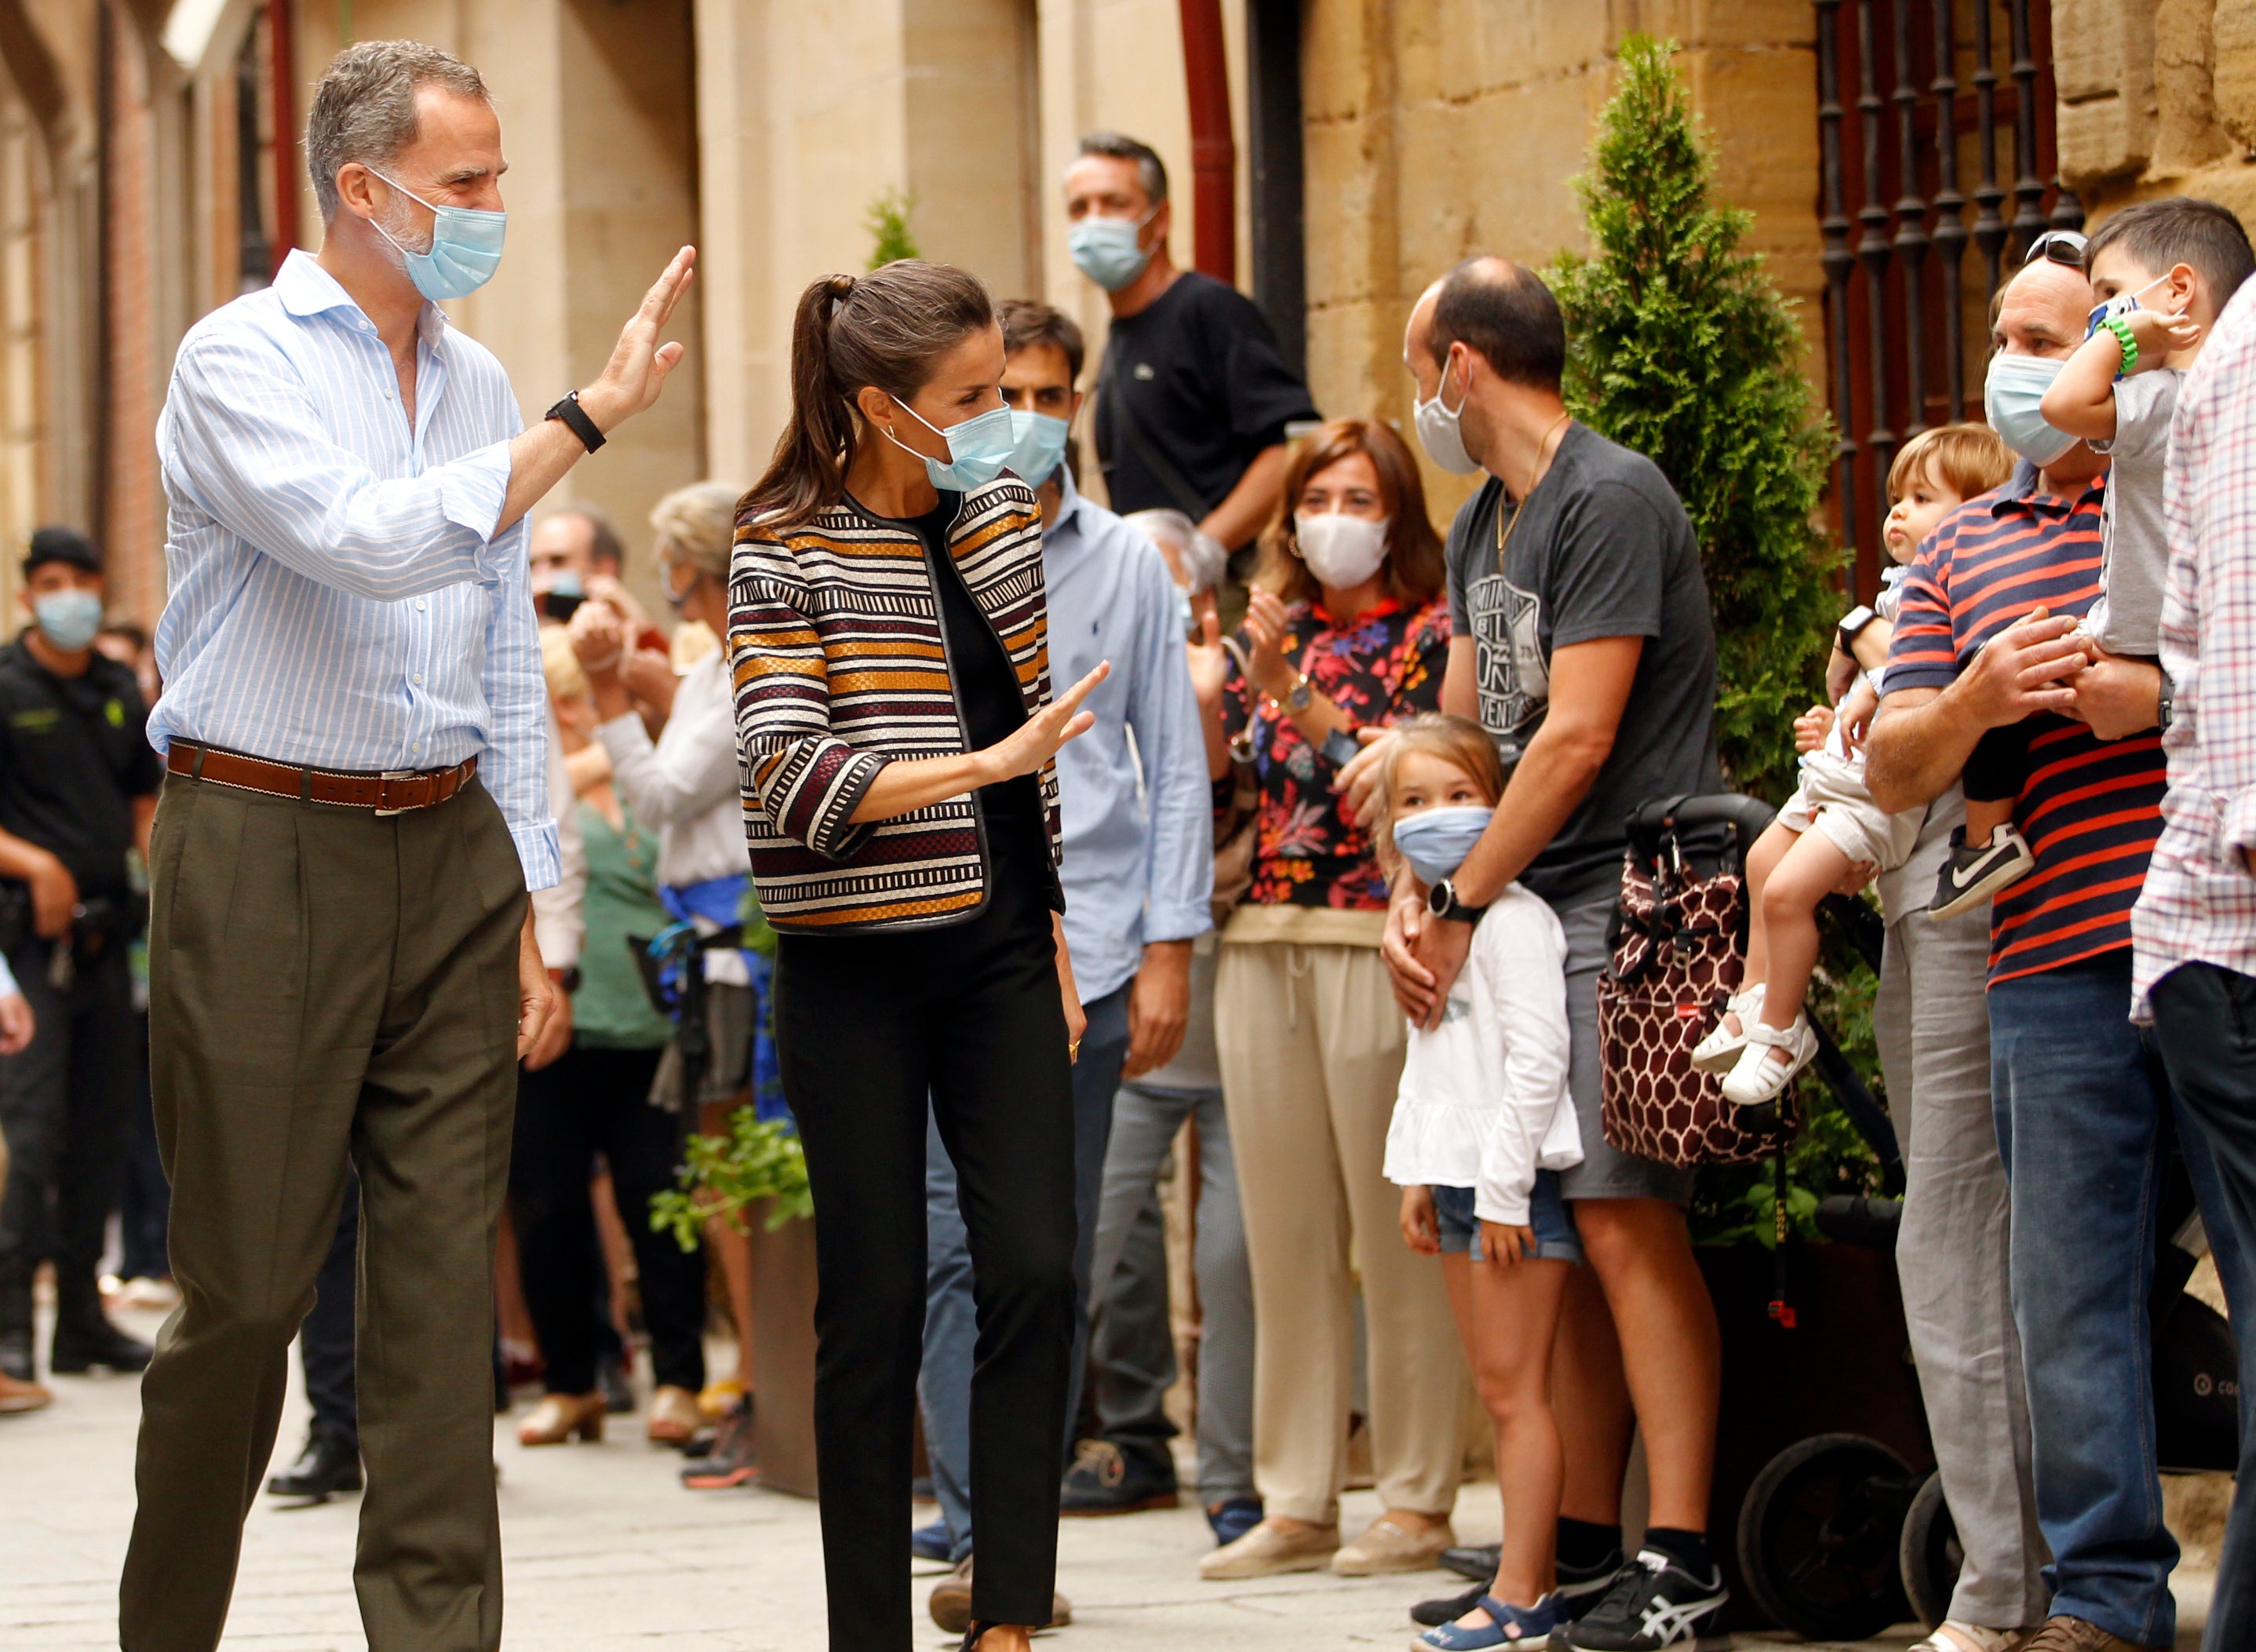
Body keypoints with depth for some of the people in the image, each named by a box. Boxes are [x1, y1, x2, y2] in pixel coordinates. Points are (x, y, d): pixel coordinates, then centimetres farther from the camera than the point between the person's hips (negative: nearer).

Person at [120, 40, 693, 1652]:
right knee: (248, 1277, -2)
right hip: (266, 851, -5)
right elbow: (373, 544, -23)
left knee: (446, 1265, 1)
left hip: (447, 851, 6)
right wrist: (589, 419, -21)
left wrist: (528, 906, 13)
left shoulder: (478, 385, 13)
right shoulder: (242, 359, -6)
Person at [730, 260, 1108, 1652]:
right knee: (877, 1303, -1)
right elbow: (793, 778, -16)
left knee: (1036, 1273, -6)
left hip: (998, 952, 5)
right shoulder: (787, 550, -6)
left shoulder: (992, 523, 11)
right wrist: (987, 761, -21)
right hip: (859, 968, -4)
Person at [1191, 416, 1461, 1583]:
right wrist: (1202, 705, -3)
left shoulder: (1431, 635, 1)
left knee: (1394, 1226, -6)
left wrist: (1291, 696, -20)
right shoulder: (1272, 635, 16)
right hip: (1263, 947, 5)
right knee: (1285, 1233, 5)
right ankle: (1295, 1501, 9)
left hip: (1376, 946, -5)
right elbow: (1213, 794, 14)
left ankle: (1418, 1499, -1)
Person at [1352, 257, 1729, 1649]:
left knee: (1626, 1222, -12)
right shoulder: (1483, 524, 18)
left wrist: (1460, 906, -13)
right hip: (1524, 905, 9)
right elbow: (1462, 730, 17)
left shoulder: (1611, 500, -11)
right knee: (1565, 1236, 7)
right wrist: (1413, 894, 2)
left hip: (1628, 900, -9)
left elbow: (1577, 736, -16)